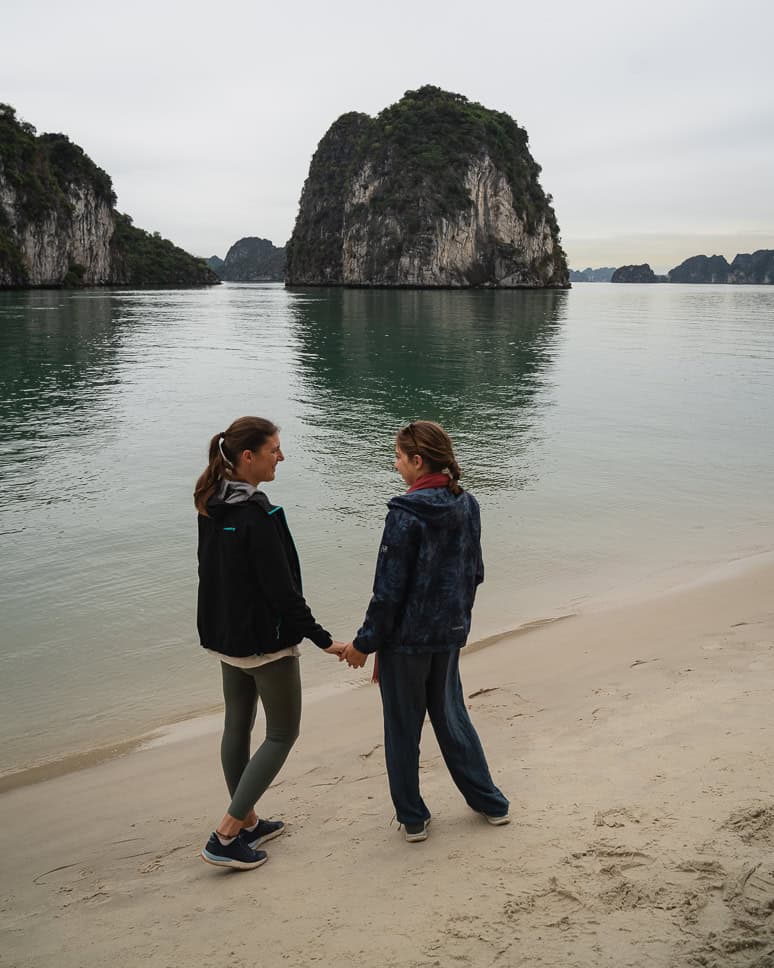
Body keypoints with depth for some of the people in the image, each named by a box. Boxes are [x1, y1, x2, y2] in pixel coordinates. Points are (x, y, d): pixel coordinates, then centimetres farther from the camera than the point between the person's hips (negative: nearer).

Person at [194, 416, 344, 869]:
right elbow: (281, 588, -24)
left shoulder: (213, 507, 2)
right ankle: (226, 836, 4)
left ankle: (248, 823, 33)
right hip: (267, 642, -9)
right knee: (283, 734, 6)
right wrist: (323, 639, -17)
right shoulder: (258, 516, -25)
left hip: (226, 637, 9)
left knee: (238, 726, 18)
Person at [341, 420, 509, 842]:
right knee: (451, 715, 22)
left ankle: (412, 817, 23)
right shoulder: (467, 506, 0)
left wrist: (364, 642, -8)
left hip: (406, 637, -7)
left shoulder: (406, 514, -21)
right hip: (450, 633, 7)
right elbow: (474, 573, 9)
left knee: (403, 727, 11)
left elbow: (389, 590, -19)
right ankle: (490, 802, 31)